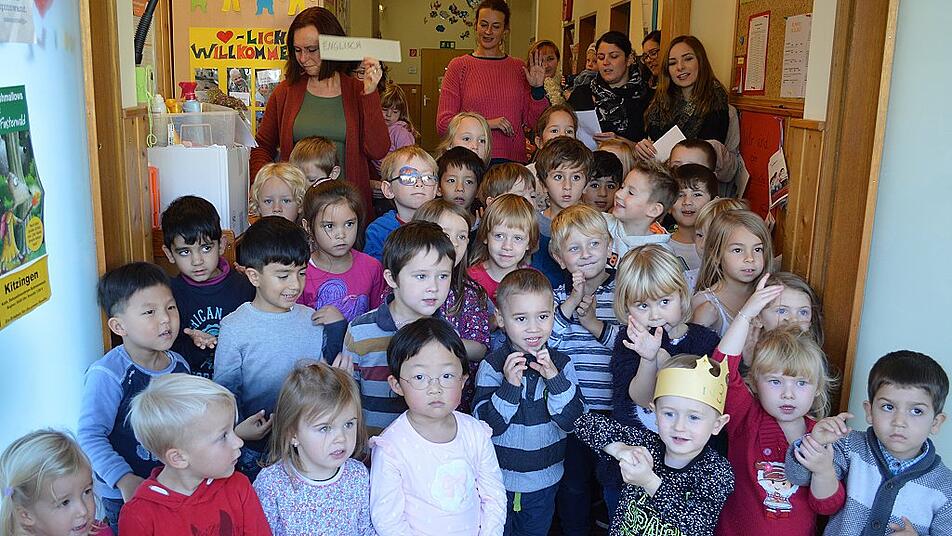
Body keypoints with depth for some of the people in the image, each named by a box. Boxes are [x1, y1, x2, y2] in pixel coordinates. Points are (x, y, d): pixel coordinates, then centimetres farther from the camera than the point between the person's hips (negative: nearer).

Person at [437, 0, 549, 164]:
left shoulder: (518, 67, 10)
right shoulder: (459, 66, 2)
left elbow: (532, 121, 12)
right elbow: (443, 123, -4)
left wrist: (537, 89, -4)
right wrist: (486, 124, -14)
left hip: (513, 159, 2)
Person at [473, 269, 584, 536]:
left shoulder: (562, 363, -9)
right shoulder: (492, 366, -16)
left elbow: (573, 421, -13)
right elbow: (485, 425, -19)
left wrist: (556, 379, -26)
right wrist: (509, 386, -32)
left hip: (545, 480, 2)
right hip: (500, 478, -2)